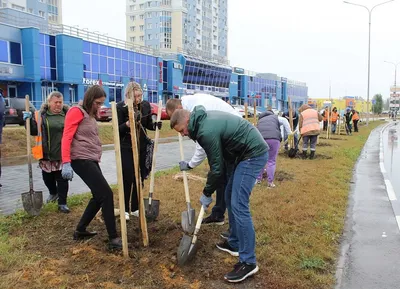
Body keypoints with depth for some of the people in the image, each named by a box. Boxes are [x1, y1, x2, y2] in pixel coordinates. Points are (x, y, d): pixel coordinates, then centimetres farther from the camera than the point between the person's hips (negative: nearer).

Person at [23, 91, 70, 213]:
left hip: (63, 153, -1)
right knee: (47, 177, 16)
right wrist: (29, 120, -13)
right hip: (46, 153, 1)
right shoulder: (41, 115, -1)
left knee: (62, 179, 3)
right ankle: (53, 193, 45)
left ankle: (62, 203, 10)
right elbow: (34, 131, 0)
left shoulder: (67, 114, 3)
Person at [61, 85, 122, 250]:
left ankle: (80, 230, 26)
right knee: (106, 194, -13)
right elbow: (66, 138, -15)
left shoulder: (90, 116, 21)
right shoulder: (77, 112, -7)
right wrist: (66, 163, -23)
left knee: (98, 197, 13)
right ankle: (113, 238, -9)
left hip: (91, 160, 10)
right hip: (81, 160, -10)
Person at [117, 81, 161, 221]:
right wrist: (129, 122, -29)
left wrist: (155, 125, -11)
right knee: (127, 179, -1)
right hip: (126, 148, -4)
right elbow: (117, 129, -13)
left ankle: (135, 208, 22)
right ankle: (124, 209, 14)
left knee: (139, 178, 9)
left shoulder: (146, 105, 2)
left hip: (142, 147, 4)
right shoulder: (121, 107, -12)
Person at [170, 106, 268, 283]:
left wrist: (207, 193, -1)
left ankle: (248, 262, -5)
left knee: (238, 205, -12)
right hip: (244, 152, 11)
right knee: (230, 198, 15)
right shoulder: (204, 119, 8)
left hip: (253, 154, -11)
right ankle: (234, 243, 27)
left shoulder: (207, 131, -23)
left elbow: (217, 168, -15)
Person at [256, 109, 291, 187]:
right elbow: (284, 121, 5)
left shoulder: (260, 120, 36)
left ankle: (258, 179, 27)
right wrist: (289, 133, 3)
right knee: (271, 161, 7)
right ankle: (270, 182, 9)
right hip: (273, 139, -2)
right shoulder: (275, 117, 27)